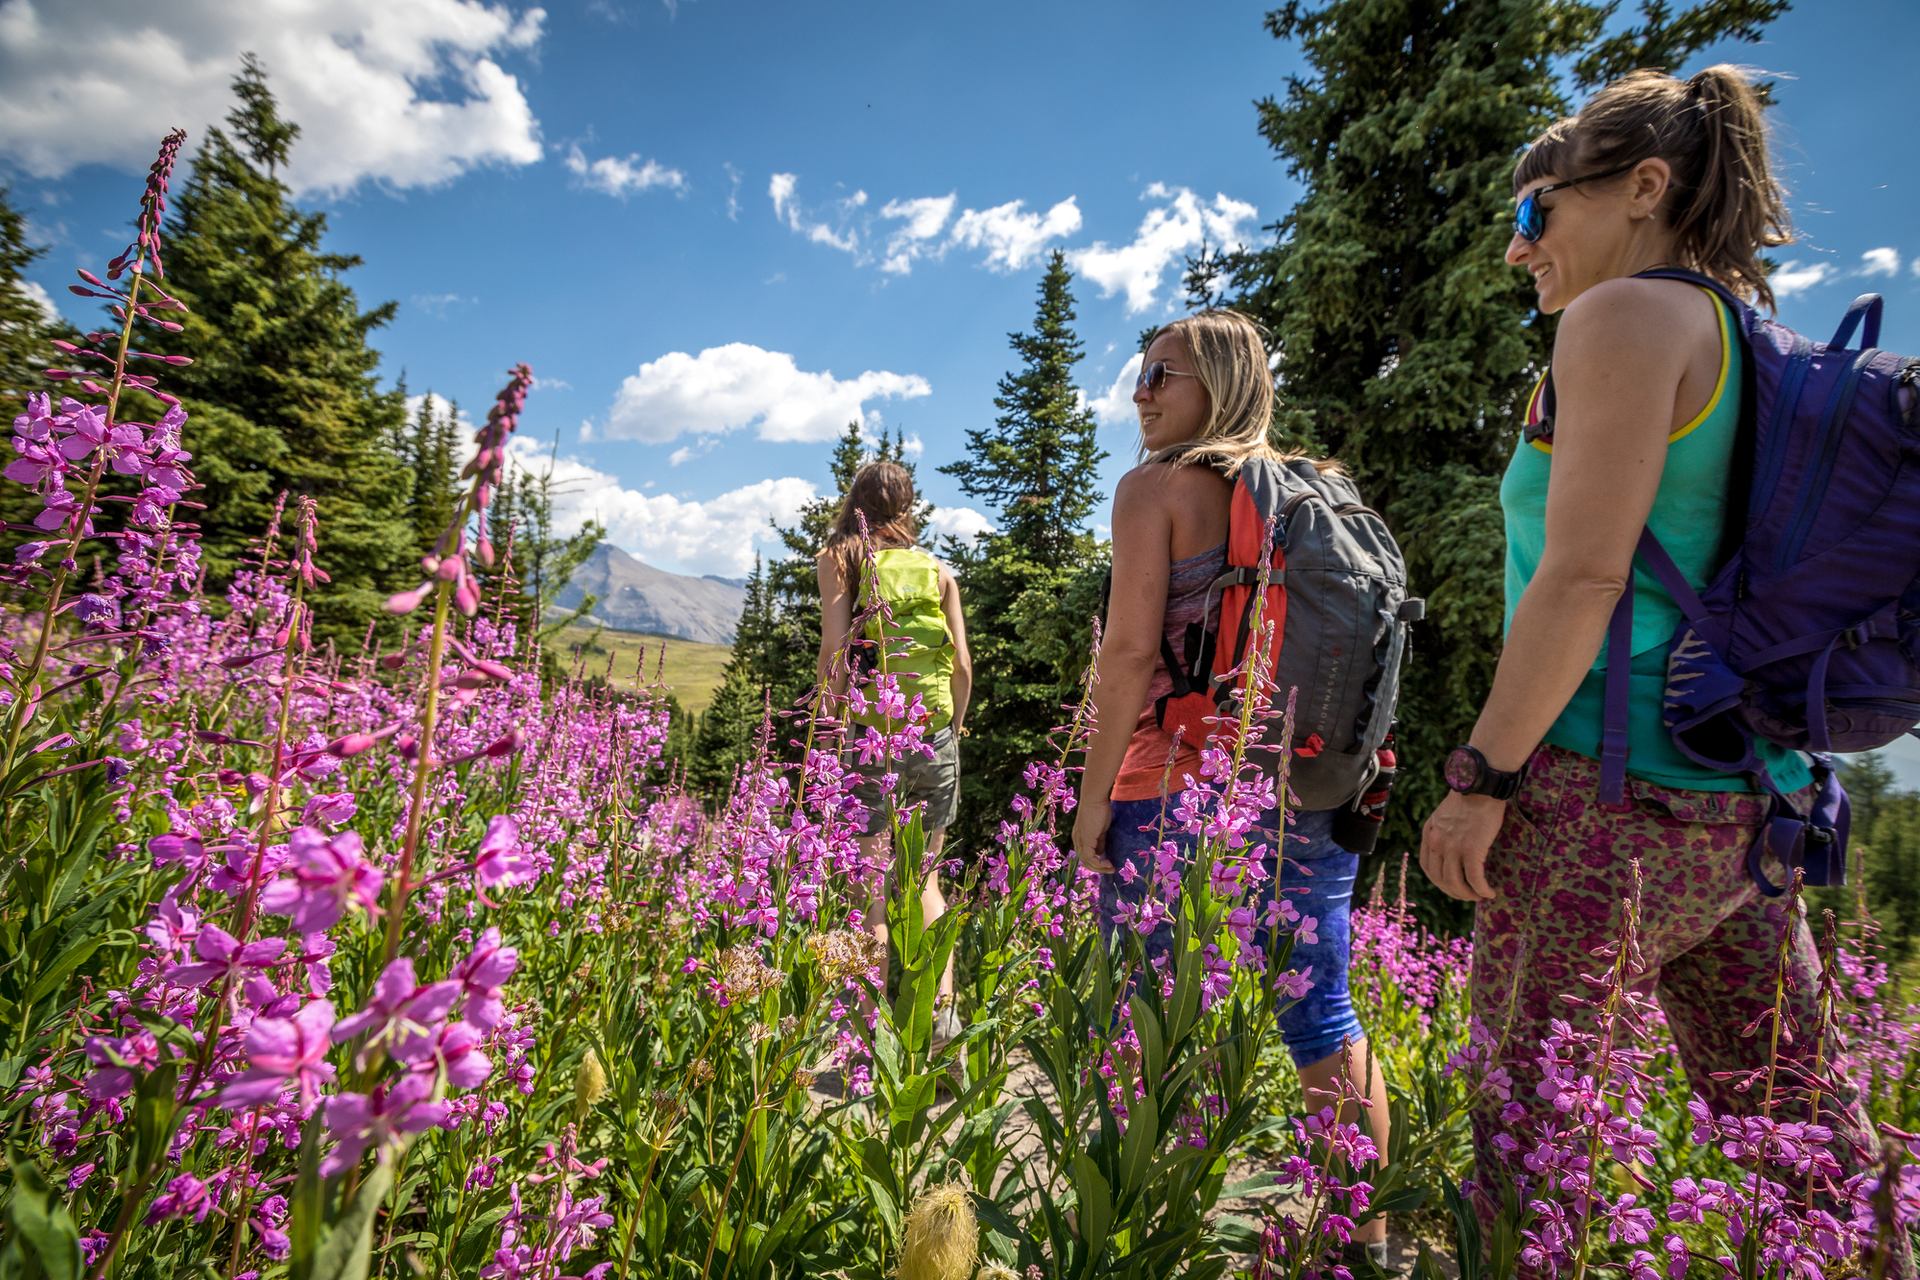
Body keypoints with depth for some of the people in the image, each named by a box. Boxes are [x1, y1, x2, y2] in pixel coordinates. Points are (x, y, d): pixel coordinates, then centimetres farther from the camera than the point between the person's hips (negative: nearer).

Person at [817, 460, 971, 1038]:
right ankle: (943, 1006, 10)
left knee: (871, 881, 7)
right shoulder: (939, 570, 9)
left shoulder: (839, 557, 1)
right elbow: (962, 663, 5)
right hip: (935, 738, 3)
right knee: (923, 876, 17)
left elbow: (834, 650, -9)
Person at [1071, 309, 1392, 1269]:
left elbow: (1133, 651, -13)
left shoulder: (1157, 486, -5)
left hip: (1179, 787, -6)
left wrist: (1092, 794, -9)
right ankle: (1368, 1235, 29)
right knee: (1322, 1017, 15)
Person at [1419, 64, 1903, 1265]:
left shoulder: (1630, 314, -5)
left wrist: (1481, 774, -15)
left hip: (1610, 782, -10)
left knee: (1530, 1118, -2)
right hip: (1749, 796, 10)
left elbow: (1583, 573, -17)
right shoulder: (1752, 345, 20)